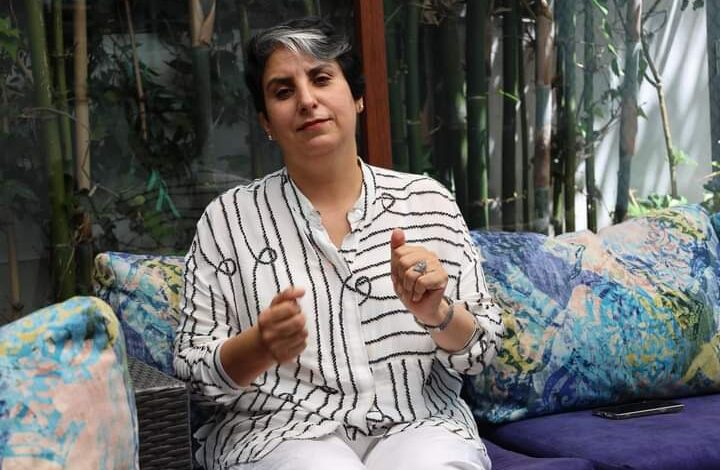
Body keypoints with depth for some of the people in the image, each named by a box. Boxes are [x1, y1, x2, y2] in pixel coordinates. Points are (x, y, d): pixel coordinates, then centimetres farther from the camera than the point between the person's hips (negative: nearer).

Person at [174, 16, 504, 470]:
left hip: (418, 425, 2)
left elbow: (480, 351, 6)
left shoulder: (428, 200, 6)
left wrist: (434, 313, -15)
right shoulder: (228, 218, 3)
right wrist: (260, 346, -19)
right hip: (283, 432, -1)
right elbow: (195, 368, 2)